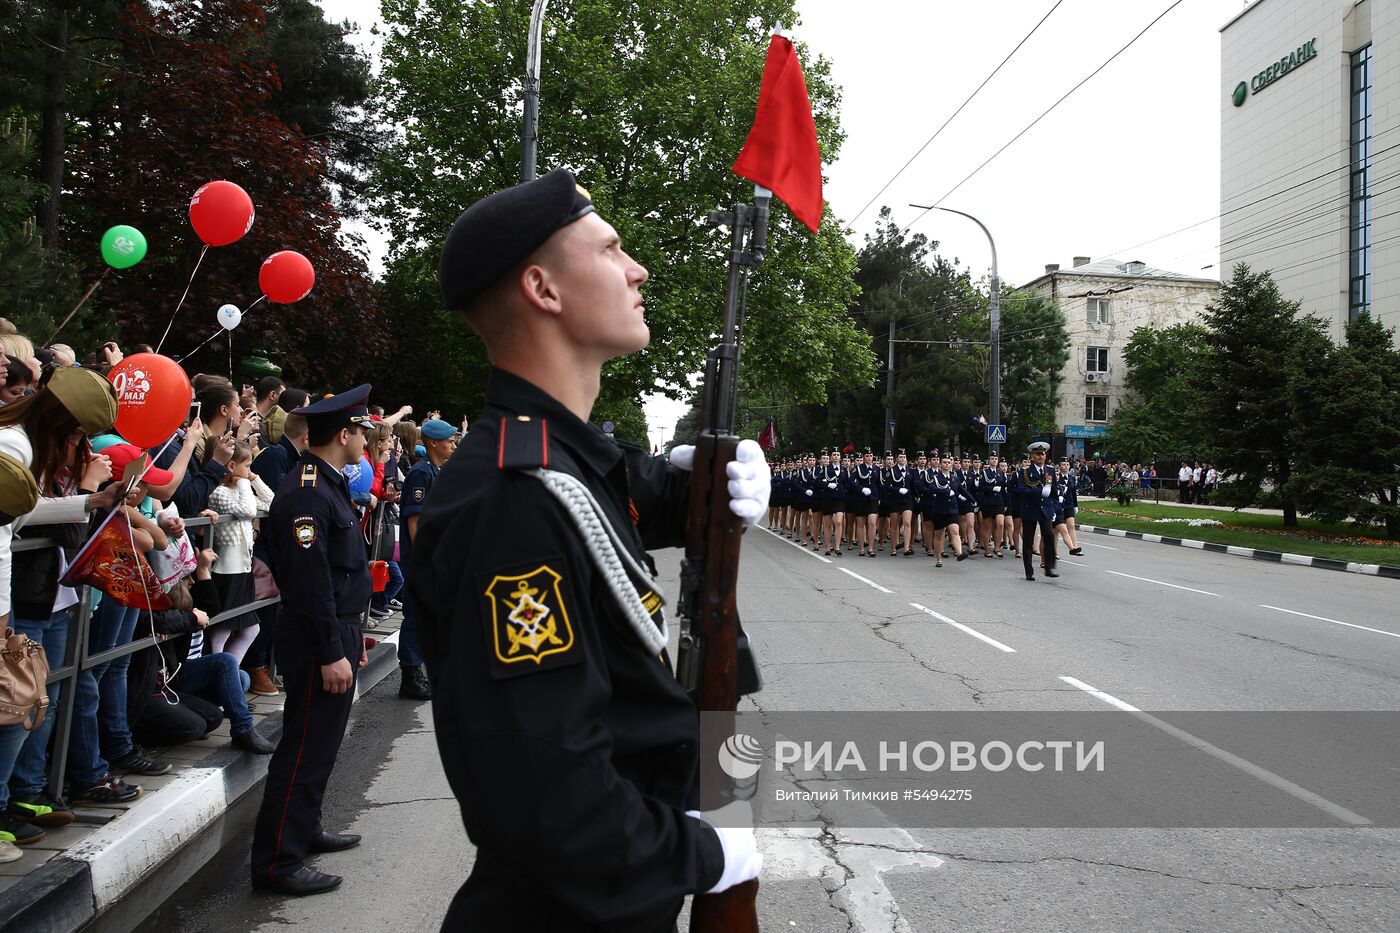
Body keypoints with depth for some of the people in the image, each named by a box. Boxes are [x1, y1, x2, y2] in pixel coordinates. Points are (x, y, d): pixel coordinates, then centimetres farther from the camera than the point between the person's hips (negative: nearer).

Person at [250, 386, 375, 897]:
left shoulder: (329, 485, 14)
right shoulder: (306, 494, -20)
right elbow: (309, 581, -24)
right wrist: (331, 653, -23)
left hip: (337, 634, 10)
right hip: (318, 643, -10)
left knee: (321, 743, 20)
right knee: (305, 749, -3)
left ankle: (305, 828, 34)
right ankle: (277, 861, 6)